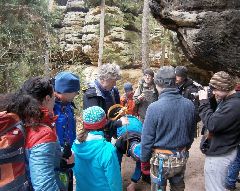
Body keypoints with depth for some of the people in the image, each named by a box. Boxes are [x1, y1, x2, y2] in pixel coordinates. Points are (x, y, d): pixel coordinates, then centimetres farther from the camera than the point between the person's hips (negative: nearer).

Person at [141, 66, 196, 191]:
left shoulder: (154, 108, -22)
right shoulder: (189, 105, -7)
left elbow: (147, 139, -16)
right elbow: (191, 133, 5)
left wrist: (144, 160, -1)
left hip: (161, 160, -4)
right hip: (181, 159, 5)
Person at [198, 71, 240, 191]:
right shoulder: (229, 100, 5)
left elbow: (212, 124, -30)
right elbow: (217, 116, 8)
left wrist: (204, 102, -22)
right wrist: (207, 101, -5)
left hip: (219, 154, -10)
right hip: (223, 150, 10)